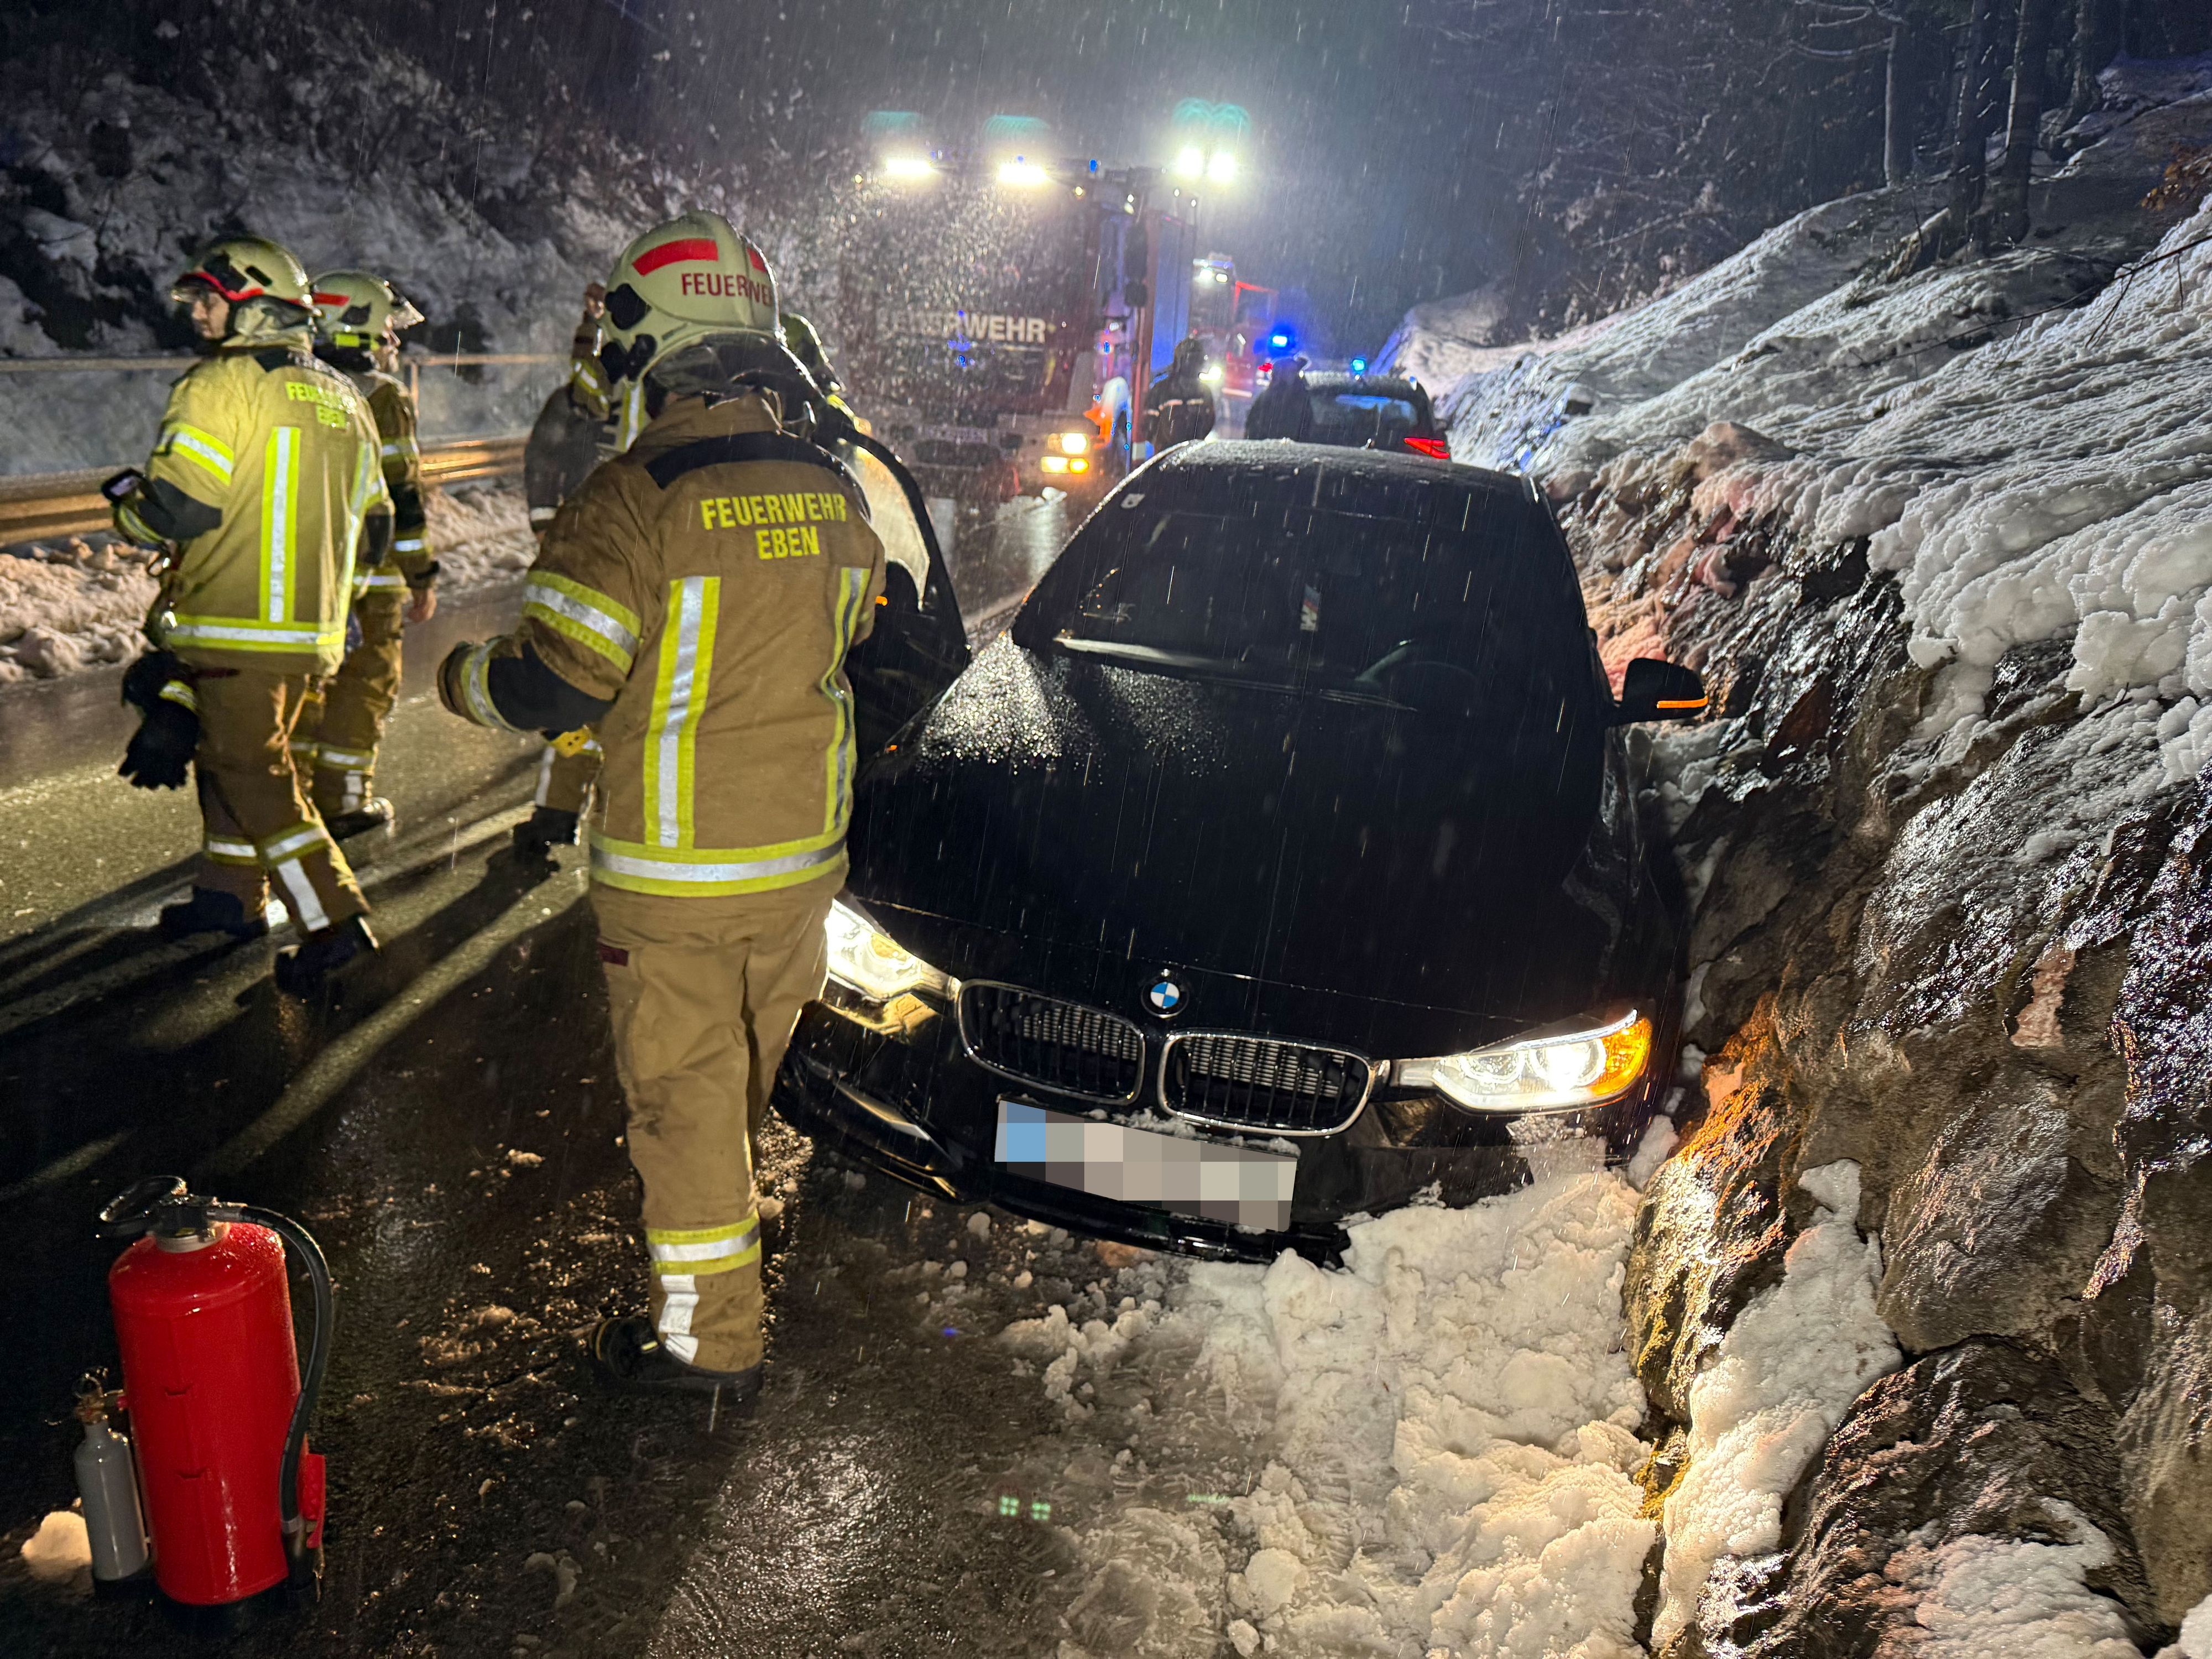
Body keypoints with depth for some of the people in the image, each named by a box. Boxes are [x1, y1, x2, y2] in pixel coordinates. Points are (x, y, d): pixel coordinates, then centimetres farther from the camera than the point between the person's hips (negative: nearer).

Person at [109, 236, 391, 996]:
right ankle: (232, 892, 32)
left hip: (237, 627, -8)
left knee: (253, 773, -4)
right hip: (313, 629, 8)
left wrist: (126, 499, 6)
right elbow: (373, 526, 15)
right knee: (229, 751, 22)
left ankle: (333, 920, -10)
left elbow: (171, 511, -15)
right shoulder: (343, 397, 12)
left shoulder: (219, 387, -11)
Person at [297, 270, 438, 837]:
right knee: (364, 681, 4)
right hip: (367, 575, -7)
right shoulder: (382, 398, -11)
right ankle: (344, 800, 8)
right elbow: (399, 496, -15)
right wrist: (423, 577, -9)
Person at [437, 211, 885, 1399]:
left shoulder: (633, 500, -20)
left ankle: (709, 1334, 18)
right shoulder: (832, 490, 0)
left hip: (676, 870, -6)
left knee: (683, 1088, 7)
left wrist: (465, 679, 2)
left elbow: (550, 686, -19)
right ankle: (716, 1194, 49)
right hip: (807, 852, 6)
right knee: (747, 1064, 25)